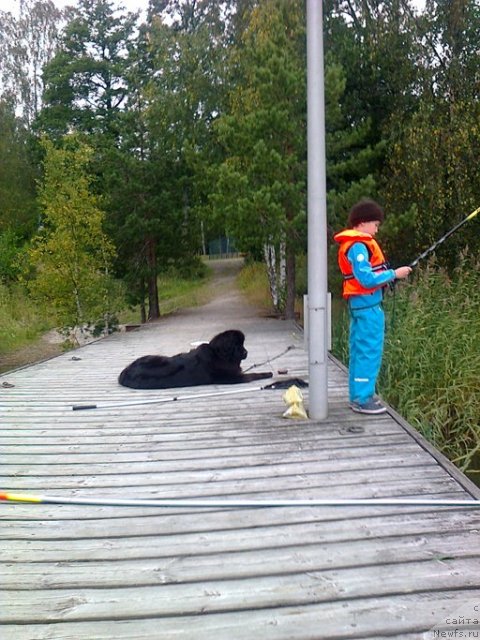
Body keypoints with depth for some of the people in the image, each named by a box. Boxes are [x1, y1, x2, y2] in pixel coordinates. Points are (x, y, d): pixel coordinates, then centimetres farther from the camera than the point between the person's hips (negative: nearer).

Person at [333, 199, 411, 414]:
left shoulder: (351, 244, 16)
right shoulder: (359, 246, -15)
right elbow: (367, 278, -22)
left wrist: (386, 277, 9)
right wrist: (394, 274, -13)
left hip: (358, 304, 10)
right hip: (367, 304, -10)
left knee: (359, 350, 13)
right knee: (370, 351, -6)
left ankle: (357, 396, 21)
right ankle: (362, 399, -1)